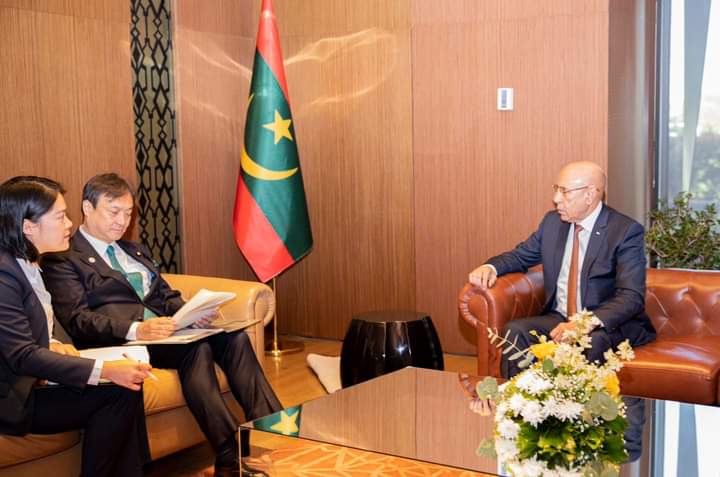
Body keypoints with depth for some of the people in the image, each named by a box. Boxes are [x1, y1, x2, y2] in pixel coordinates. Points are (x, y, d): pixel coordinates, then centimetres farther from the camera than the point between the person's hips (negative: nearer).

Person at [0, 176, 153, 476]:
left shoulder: (26, 266, 11)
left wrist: (54, 346, 0)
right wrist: (104, 370, -26)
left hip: (34, 383, 9)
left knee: (127, 388, -7)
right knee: (115, 395, -18)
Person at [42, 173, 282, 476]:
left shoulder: (135, 251, 28)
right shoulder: (63, 260, 3)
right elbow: (79, 321, -10)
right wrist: (136, 329, -26)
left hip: (162, 331, 7)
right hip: (119, 344, -7)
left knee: (233, 337, -20)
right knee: (197, 348, -32)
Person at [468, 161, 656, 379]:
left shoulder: (626, 231, -12)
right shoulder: (553, 221, 6)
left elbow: (631, 297, -20)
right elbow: (521, 255, 19)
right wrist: (490, 267, -6)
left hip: (609, 322, -5)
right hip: (559, 319, 5)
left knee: (592, 340, -36)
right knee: (515, 330, -21)